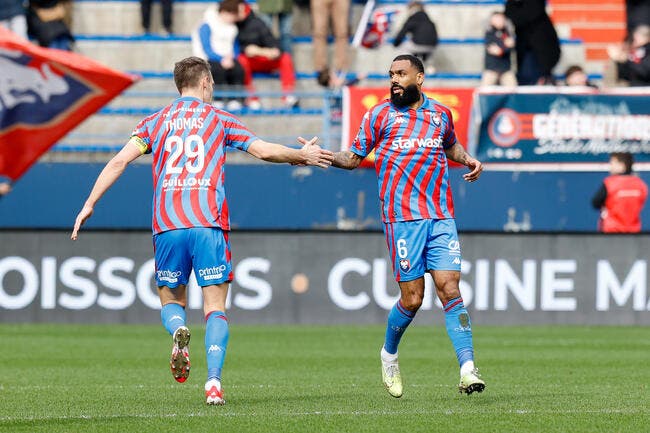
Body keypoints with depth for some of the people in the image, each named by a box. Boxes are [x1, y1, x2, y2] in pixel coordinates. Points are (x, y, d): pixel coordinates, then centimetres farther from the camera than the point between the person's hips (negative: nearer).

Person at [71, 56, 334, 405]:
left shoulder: (155, 122, 14)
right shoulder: (219, 120, 10)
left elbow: (119, 161, 4)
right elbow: (265, 151, 6)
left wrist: (89, 205, 6)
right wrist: (303, 156, 22)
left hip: (167, 225, 2)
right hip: (209, 222, -2)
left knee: (171, 301, 16)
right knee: (215, 307, 2)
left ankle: (178, 331, -20)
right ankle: (214, 382, -15)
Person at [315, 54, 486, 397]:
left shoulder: (441, 114, 13)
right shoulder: (380, 115, 5)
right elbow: (354, 157, 10)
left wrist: (468, 159, 12)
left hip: (441, 216, 2)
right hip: (402, 217, -2)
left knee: (450, 289, -9)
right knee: (412, 298, -3)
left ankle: (467, 369, -13)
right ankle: (389, 355, 24)